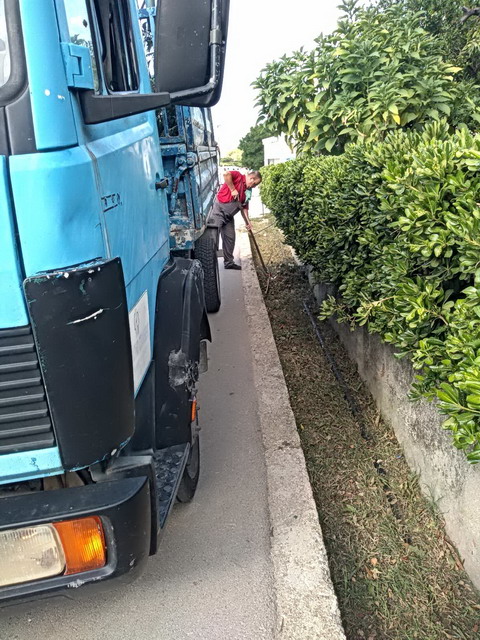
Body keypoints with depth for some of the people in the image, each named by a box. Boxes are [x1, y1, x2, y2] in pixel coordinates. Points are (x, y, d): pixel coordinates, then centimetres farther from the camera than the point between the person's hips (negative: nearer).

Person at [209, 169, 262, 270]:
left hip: (229, 215, 8)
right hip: (219, 209, -8)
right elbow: (226, 174, -23)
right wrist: (233, 189, -17)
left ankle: (229, 262, 18)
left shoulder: (247, 192, 16)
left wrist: (247, 221, 3)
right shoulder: (238, 176, -4)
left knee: (230, 238, 8)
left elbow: (244, 207, 16)